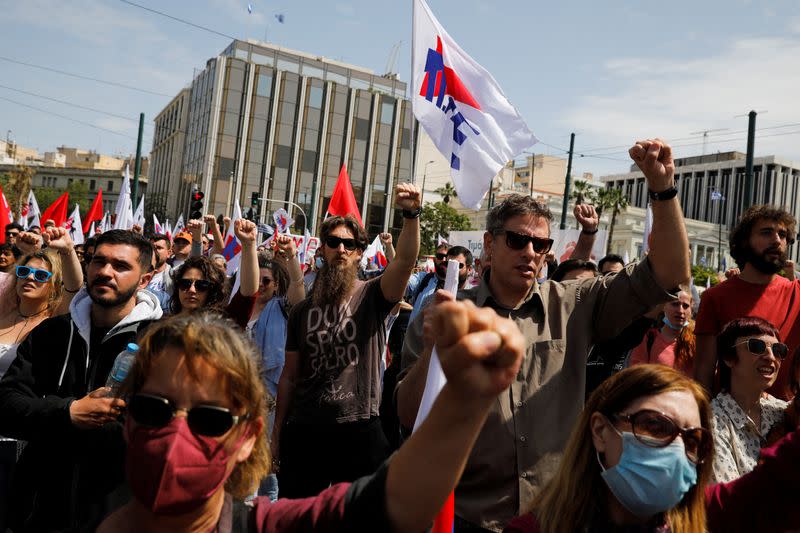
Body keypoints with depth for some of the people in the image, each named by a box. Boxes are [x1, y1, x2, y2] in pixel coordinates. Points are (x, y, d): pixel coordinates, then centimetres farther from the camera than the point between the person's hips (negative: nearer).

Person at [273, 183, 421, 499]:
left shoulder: (372, 296, -1)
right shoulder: (303, 310, 9)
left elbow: (405, 260, -21)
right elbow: (290, 376, 12)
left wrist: (411, 214, -36)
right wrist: (277, 431, 10)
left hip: (359, 429, -3)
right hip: (303, 431, 3)